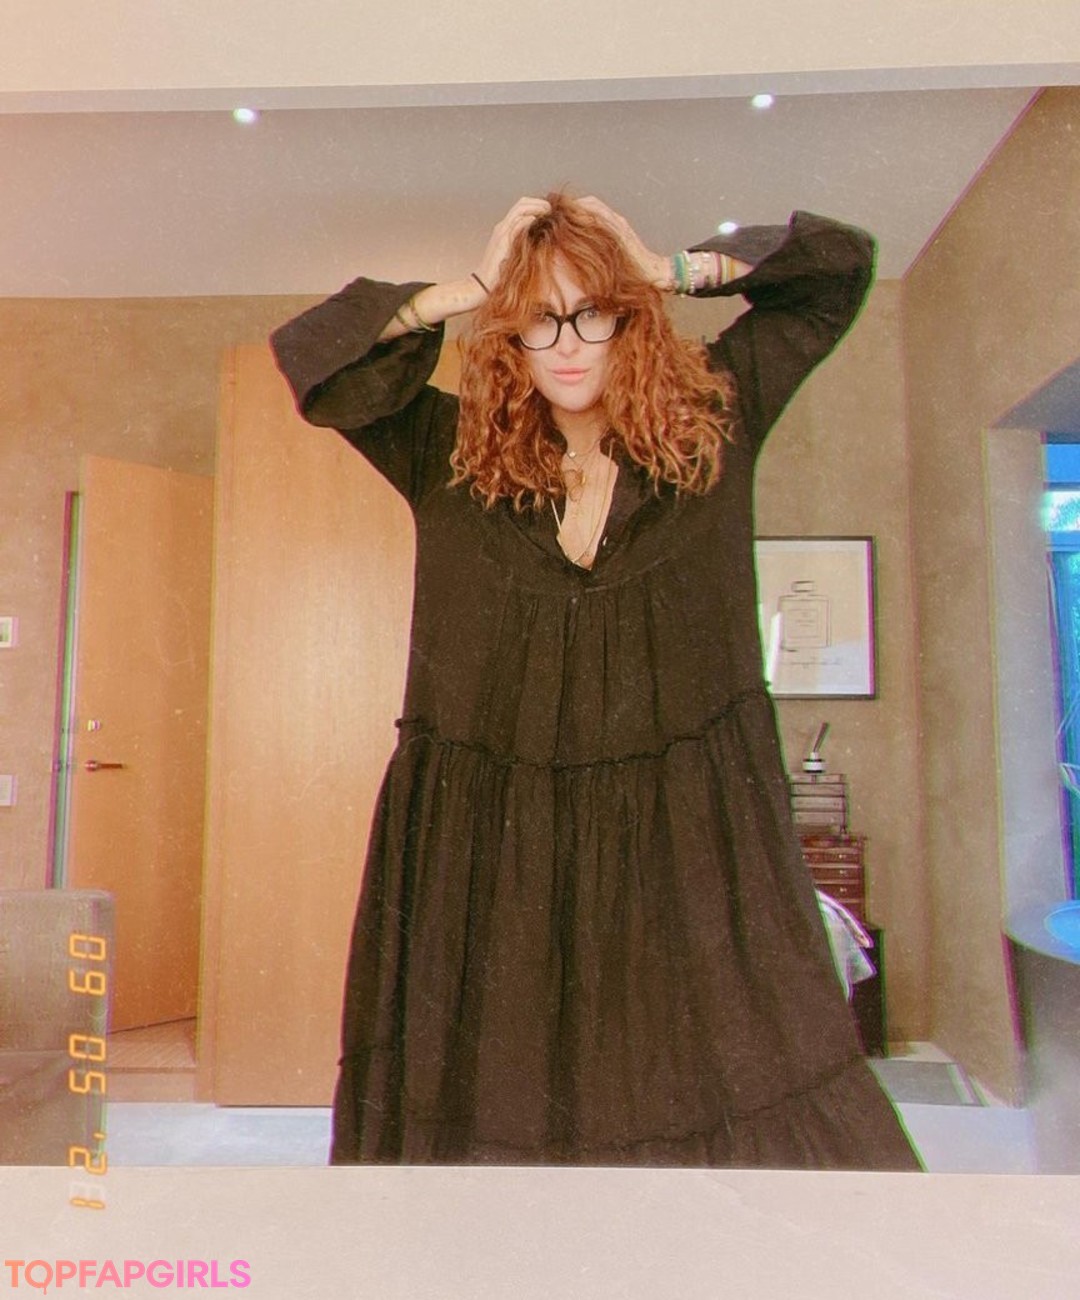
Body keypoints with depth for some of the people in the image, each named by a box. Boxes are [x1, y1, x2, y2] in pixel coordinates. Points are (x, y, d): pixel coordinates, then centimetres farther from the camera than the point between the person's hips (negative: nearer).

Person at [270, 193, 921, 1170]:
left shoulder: (713, 423, 7)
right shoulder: (451, 454, 7)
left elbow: (841, 264, 13)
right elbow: (311, 359, 4)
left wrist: (673, 269, 5)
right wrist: (464, 290, 1)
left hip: (687, 838, 0)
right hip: (486, 844, 1)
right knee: (491, 1106, 5)